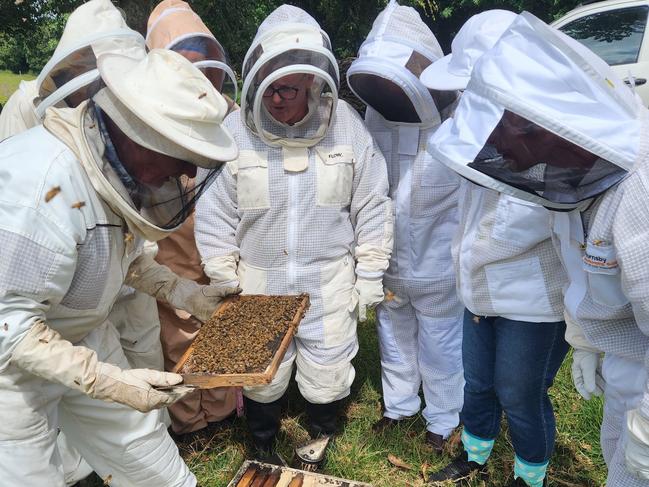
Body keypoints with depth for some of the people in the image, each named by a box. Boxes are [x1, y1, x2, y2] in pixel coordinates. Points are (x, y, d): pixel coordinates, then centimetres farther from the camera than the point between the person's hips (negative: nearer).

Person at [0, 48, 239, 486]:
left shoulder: (120, 162, -10)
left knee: (140, 446, 16)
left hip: (85, 337, 7)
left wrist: (186, 293, 2)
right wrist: (109, 382, -31)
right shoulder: (44, 187, -35)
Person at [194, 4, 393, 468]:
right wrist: (225, 288, -1)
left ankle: (322, 433, 51)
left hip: (329, 284, 0)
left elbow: (372, 208, -3)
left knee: (327, 372, 17)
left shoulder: (346, 125, -11)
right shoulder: (233, 130, -12)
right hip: (259, 284, 1)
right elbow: (215, 217, -4)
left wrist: (369, 278, 0)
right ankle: (263, 446, 50)